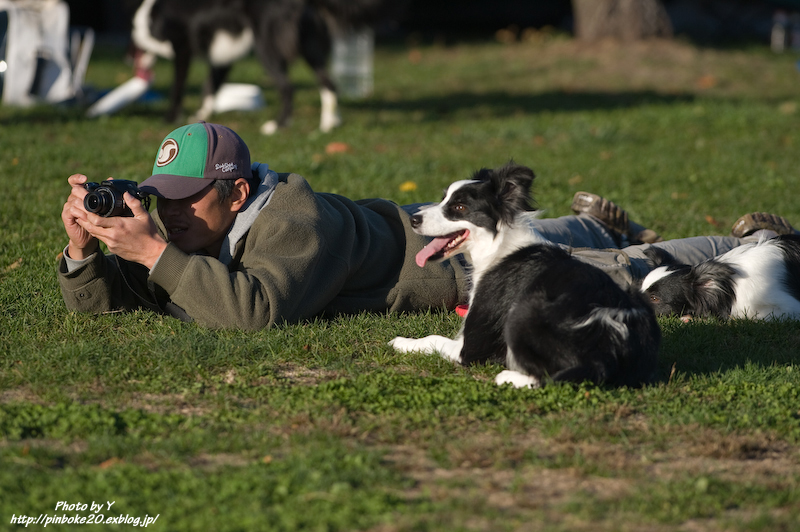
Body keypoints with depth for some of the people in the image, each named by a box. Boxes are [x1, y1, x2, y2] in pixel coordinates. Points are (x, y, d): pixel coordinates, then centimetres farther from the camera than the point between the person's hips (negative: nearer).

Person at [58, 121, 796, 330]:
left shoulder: (292, 221, -36)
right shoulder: (188, 233, -11)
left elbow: (258, 311, -50)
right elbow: (101, 302, -6)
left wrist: (155, 254, -48)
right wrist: (85, 246, -27)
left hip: (462, 258, -6)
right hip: (416, 235, 6)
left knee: (635, 275, 8)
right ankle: (596, 228, 60)